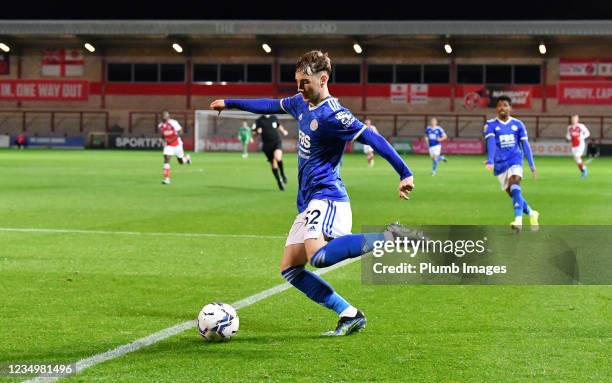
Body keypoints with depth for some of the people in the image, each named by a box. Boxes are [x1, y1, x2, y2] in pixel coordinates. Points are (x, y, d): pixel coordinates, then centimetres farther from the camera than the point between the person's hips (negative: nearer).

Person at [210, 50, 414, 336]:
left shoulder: (332, 115, -15)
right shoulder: (301, 103, 12)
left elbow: (372, 138, -19)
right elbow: (272, 106, 30)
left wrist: (405, 173, -25)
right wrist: (230, 104, 39)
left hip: (326, 198, -10)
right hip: (307, 203, 10)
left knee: (319, 256, -34)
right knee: (289, 269, 5)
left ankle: (389, 238, -21)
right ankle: (350, 315, 3)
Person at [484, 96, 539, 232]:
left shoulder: (518, 124, 3)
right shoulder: (491, 125, -1)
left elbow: (525, 145, 7)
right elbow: (491, 143, -17)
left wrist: (532, 166, 5)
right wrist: (490, 161, -32)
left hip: (515, 160, -2)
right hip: (500, 164, 2)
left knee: (514, 186, -27)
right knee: (514, 195, 8)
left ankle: (518, 220, -38)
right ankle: (532, 214, 32)